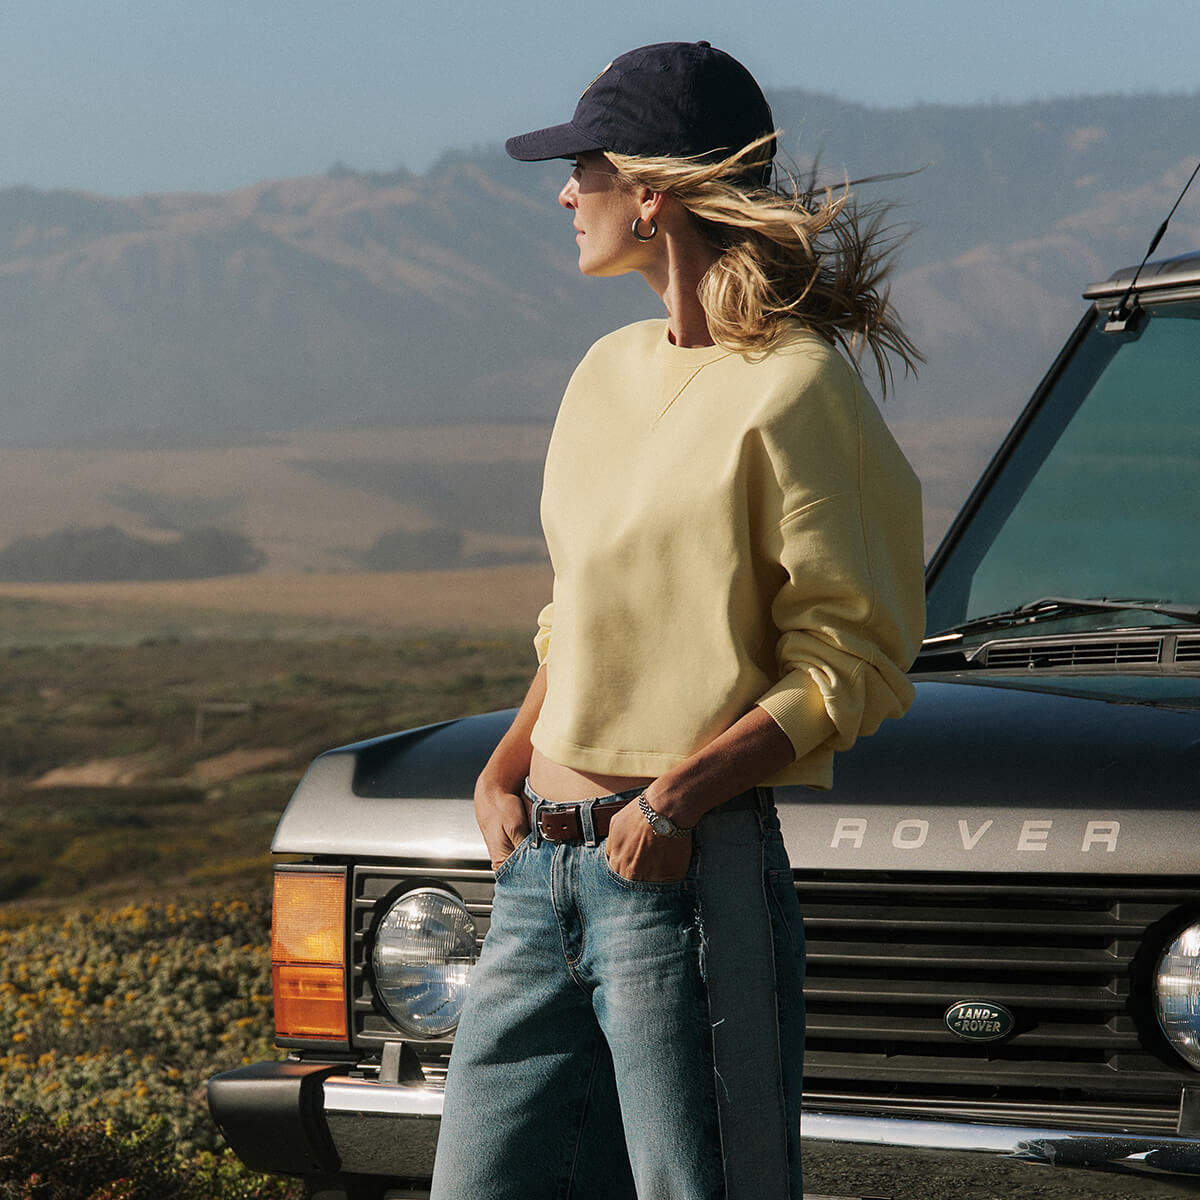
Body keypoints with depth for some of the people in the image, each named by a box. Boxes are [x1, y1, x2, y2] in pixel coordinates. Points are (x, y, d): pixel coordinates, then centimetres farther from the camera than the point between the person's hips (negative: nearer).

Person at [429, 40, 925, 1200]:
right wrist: (506, 767, 8)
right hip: (540, 866, 8)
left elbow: (852, 663, -10)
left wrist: (681, 796, -20)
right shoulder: (610, 372, 15)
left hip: (688, 872, -8)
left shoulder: (791, 389, -9)